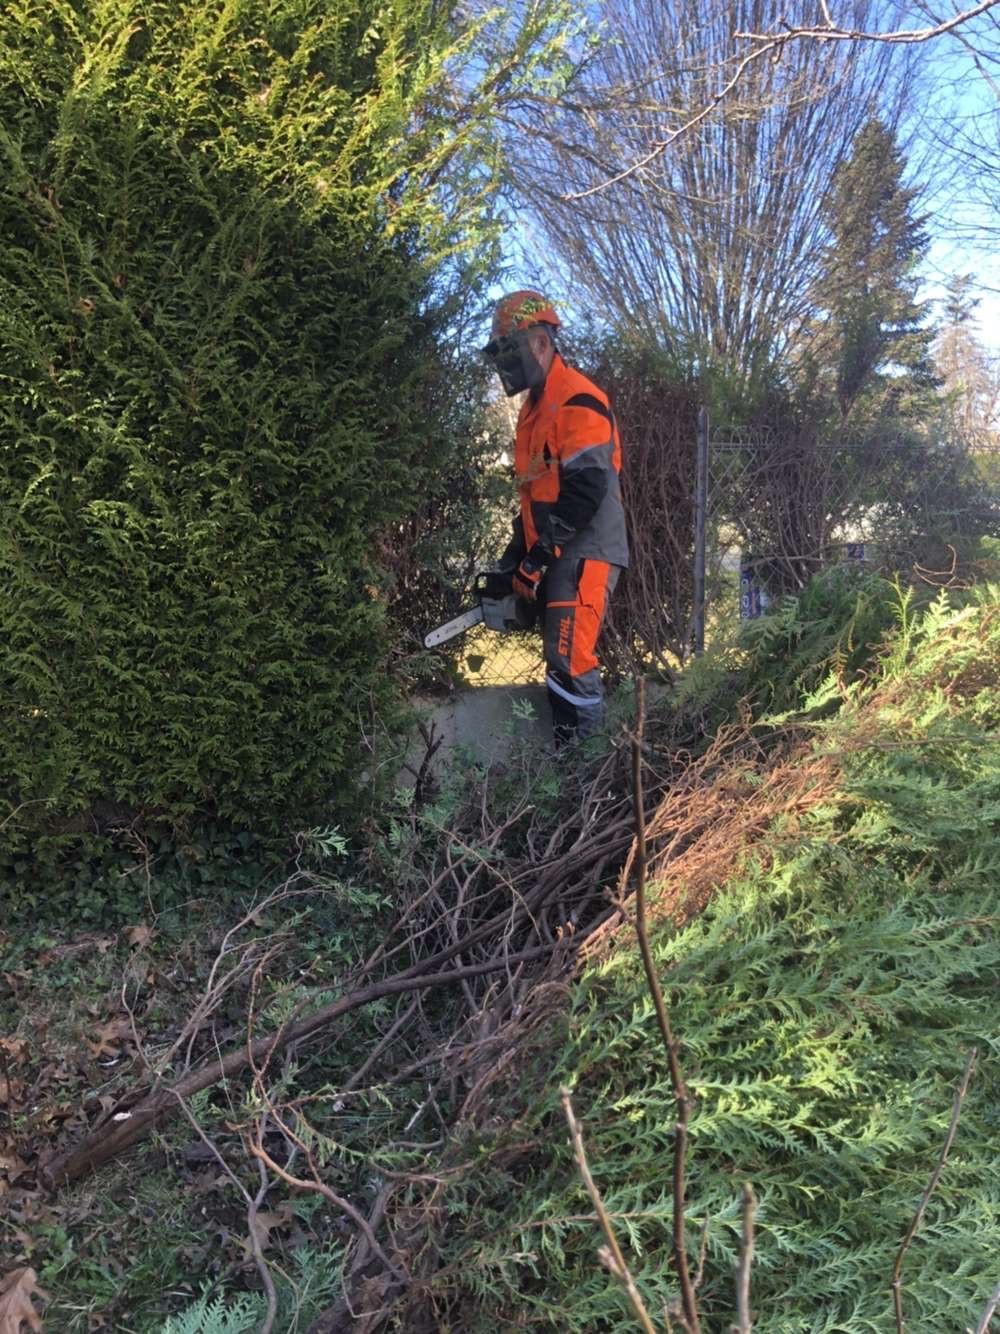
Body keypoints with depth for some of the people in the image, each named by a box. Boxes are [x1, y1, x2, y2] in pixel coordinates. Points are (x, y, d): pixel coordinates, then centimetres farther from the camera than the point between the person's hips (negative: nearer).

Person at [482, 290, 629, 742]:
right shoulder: (534, 408, 19)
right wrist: (513, 558, 17)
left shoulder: (576, 401, -12)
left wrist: (536, 557, -17)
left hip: (585, 553, -10)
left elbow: (586, 489, -21)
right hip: (556, 557, 10)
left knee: (570, 662, -15)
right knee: (564, 662, 11)